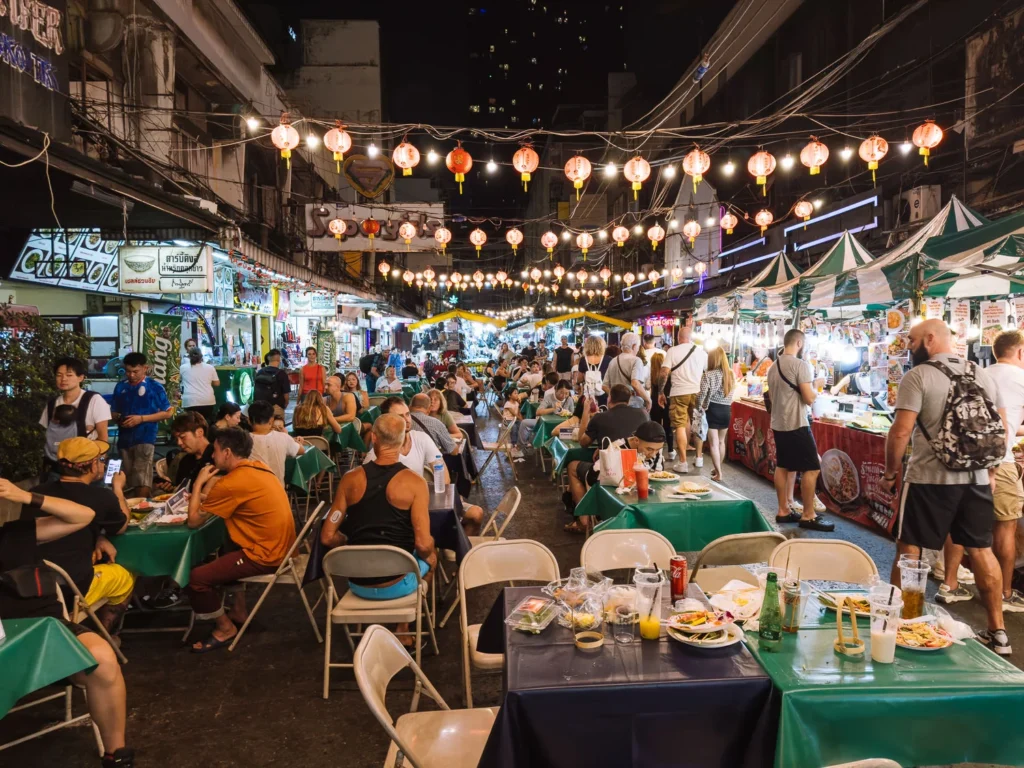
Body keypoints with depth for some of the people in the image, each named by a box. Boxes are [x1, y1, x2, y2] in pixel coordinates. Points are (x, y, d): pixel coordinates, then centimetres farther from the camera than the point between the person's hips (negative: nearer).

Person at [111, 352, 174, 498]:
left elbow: (168, 412, -4)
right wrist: (119, 418, -7)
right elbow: (113, 412, 17)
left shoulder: (155, 387, -4)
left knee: (142, 483, -11)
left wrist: (141, 418, -14)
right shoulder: (120, 387, 8)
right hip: (124, 439, 5)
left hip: (145, 439, -5)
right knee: (128, 480, 13)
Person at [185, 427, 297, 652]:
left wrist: (199, 483, 0)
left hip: (265, 556, -10)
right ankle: (239, 613, 37)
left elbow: (194, 521, -10)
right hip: (279, 547, 10)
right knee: (224, 553, 34)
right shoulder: (257, 467, 7)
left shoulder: (232, 482, -20)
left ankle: (225, 628, 10)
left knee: (197, 578, -11)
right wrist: (203, 497, 8)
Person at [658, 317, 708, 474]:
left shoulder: (672, 351, -3)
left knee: (680, 426, 0)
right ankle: (699, 457, 26)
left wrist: (661, 393, -1)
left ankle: (683, 463, -4)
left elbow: (664, 374, -10)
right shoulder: (701, 352, 6)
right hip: (697, 392, 3)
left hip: (679, 393, -3)